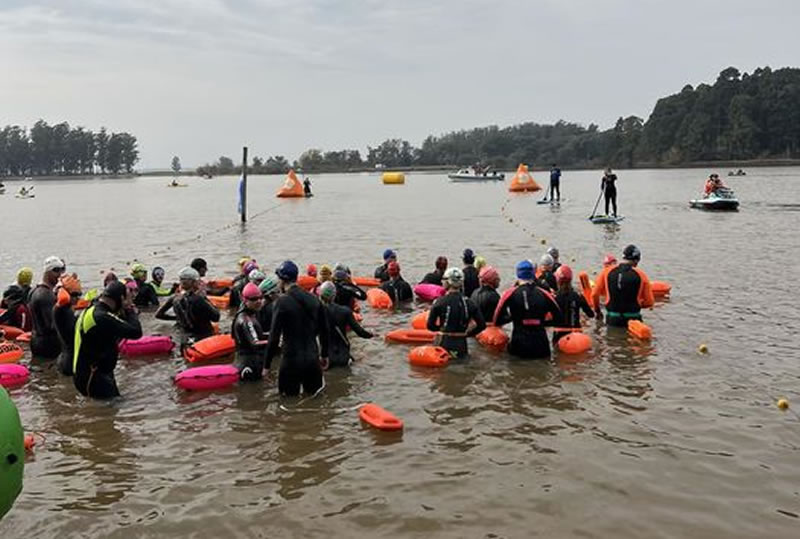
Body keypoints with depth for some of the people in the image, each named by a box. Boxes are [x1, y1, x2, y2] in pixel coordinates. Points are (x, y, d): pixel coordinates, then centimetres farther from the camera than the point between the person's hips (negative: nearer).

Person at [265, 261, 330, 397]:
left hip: (292, 359, -5)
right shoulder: (314, 299, 4)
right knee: (313, 393, 18)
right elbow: (324, 331, 11)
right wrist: (324, 355, 22)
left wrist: (267, 365, -7)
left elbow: (274, 336, -14)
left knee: (290, 396, 10)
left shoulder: (282, 301, -13)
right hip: (312, 358, 5)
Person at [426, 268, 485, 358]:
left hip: (444, 344, -3)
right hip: (461, 345, 3)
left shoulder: (440, 302, -8)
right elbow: (482, 325, 3)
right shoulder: (468, 302, 1)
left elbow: (430, 326, -4)